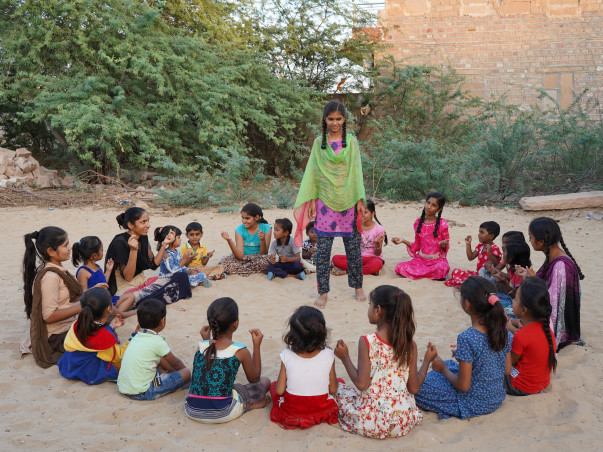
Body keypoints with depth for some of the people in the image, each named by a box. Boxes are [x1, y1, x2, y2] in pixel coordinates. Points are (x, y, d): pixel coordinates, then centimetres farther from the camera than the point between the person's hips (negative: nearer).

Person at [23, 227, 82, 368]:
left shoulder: (58, 270, 5)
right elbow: (49, 316, -24)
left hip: (68, 326, 9)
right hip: (57, 337, -9)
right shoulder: (50, 277, -23)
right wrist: (82, 307, -24)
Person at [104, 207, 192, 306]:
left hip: (141, 282, 9)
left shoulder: (143, 238, 6)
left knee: (181, 276, -5)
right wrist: (133, 250, -33)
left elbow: (153, 265, 8)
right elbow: (128, 277, -23)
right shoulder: (120, 242, -18)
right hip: (125, 289, -9)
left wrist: (164, 245, -1)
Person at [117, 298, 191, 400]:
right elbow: (175, 362, 3)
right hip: (141, 393, -8)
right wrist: (184, 369, 21)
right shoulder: (157, 341, -14)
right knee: (186, 373, -5)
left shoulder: (137, 337, 9)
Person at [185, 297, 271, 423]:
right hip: (222, 414, -4)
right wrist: (256, 345, 12)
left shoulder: (201, 346, 1)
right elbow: (254, 379, 8)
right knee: (265, 382, 14)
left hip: (192, 411, 4)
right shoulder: (240, 351, -9)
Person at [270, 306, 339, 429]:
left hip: (291, 413, 0)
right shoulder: (328, 355, -17)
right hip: (322, 413, 1)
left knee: (273, 385, 29)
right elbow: (333, 389, -8)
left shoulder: (286, 356, -17)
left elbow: (279, 390, -10)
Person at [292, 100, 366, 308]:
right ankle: (323, 292, 9)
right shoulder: (319, 143, 5)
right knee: (323, 248, 0)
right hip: (325, 201, 0)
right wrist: (311, 200, 0)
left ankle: (358, 287, 23)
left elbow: (356, 171, 4)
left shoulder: (351, 142, 4)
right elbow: (313, 172, 6)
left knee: (353, 246, 7)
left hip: (348, 201, 0)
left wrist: (360, 199, -1)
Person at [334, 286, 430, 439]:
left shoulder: (366, 342, -16)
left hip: (370, 422, -4)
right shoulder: (410, 345, -6)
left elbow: (362, 384, -17)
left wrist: (344, 357, -5)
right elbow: (414, 388, -2)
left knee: (338, 387, 21)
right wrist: (427, 360, 11)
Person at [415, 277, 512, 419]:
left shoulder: (466, 339, -30)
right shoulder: (503, 332, -9)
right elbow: (507, 370, 4)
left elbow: (463, 386, -25)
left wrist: (443, 368, -6)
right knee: (450, 364, 26)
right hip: (497, 399, 6)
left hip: (473, 405, -6)